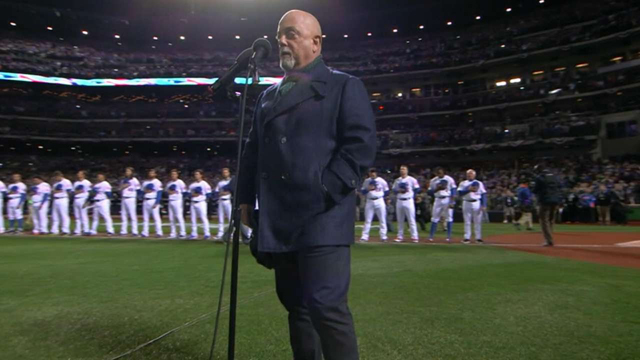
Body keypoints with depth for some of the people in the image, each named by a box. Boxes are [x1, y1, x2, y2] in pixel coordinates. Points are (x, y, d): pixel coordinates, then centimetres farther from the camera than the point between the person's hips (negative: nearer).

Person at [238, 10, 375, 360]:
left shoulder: (344, 86, 3)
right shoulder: (269, 95, 22)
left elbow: (361, 144, -8)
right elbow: (253, 151, 21)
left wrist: (325, 190, -16)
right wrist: (246, 197, 12)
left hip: (322, 217, -6)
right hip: (278, 221, 6)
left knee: (326, 305, -11)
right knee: (296, 305, 13)